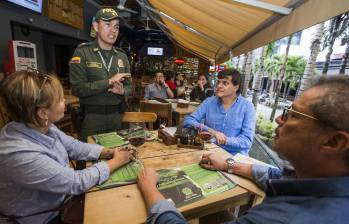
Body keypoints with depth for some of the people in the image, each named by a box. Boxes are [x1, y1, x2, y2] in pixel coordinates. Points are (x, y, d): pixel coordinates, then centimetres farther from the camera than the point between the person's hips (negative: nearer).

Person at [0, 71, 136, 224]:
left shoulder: (41, 127, -13)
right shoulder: (20, 154, -36)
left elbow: (74, 146, -1)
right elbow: (77, 182, -29)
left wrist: (108, 152, -11)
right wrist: (116, 161, -19)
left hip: (61, 196, 6)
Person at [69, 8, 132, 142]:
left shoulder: (122, 56, 7)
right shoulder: (82, 52, -6)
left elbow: (129, 87, 9)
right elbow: (77, 88, -14)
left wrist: (122, 91, -13)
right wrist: (109, 81, -19)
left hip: (117, 115, 4)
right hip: (92, 116, -3)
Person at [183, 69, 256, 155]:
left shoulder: (247, 107, -5)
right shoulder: (209, 102, 1)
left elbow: (247, 141, -10)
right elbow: (188, 121, -4)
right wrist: (211, 131, -18)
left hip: (234, 156, -1)